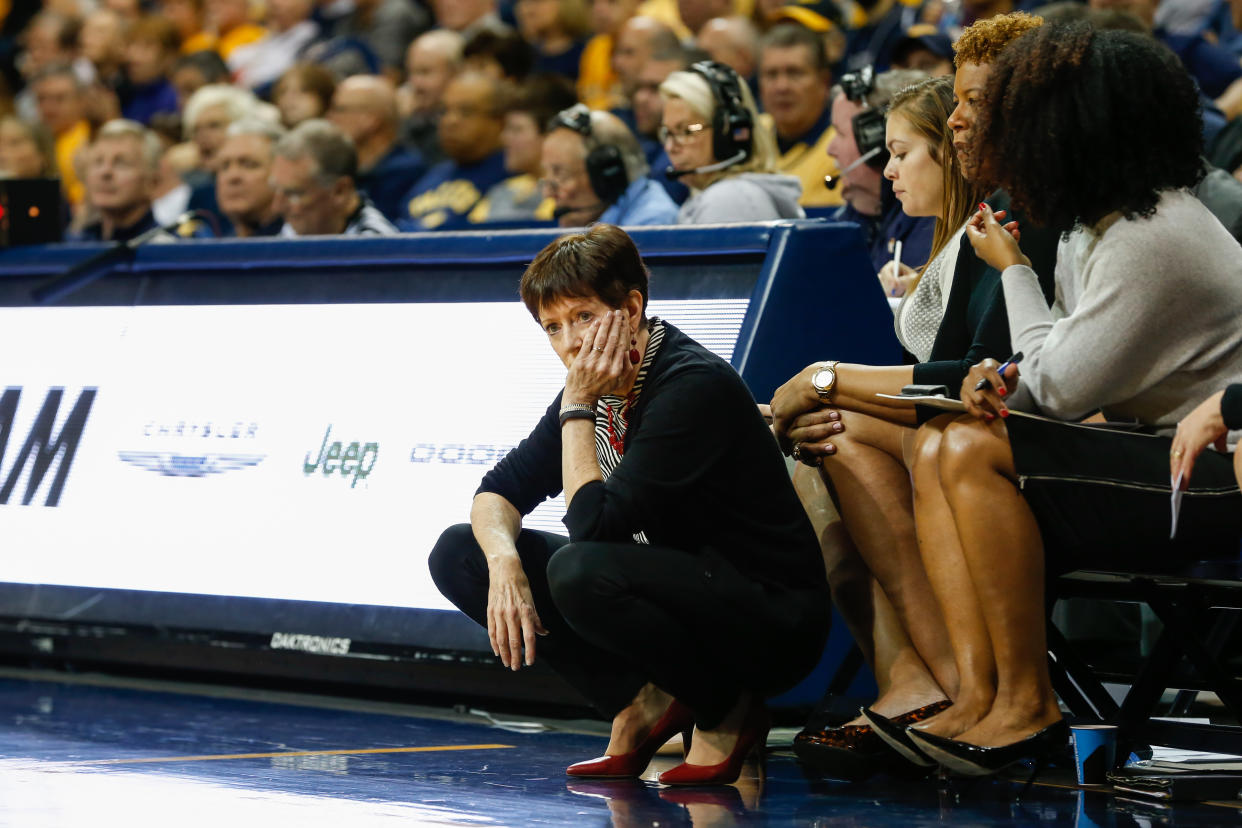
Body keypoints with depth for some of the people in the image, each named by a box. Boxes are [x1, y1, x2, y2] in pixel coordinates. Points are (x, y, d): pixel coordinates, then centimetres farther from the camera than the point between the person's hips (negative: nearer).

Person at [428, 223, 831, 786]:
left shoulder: (694, 385, -22)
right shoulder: (600, 386, 2)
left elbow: (595, 524, -27)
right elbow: (501, 489, 6)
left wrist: (577, 407, -18)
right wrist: (504, 561, -14)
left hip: (772, 620, -8)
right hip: (673, 590, 8)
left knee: (580, 572, -35)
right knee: (458, 554, 0)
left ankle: (726, 710, -10)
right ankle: (641, 704, -1)